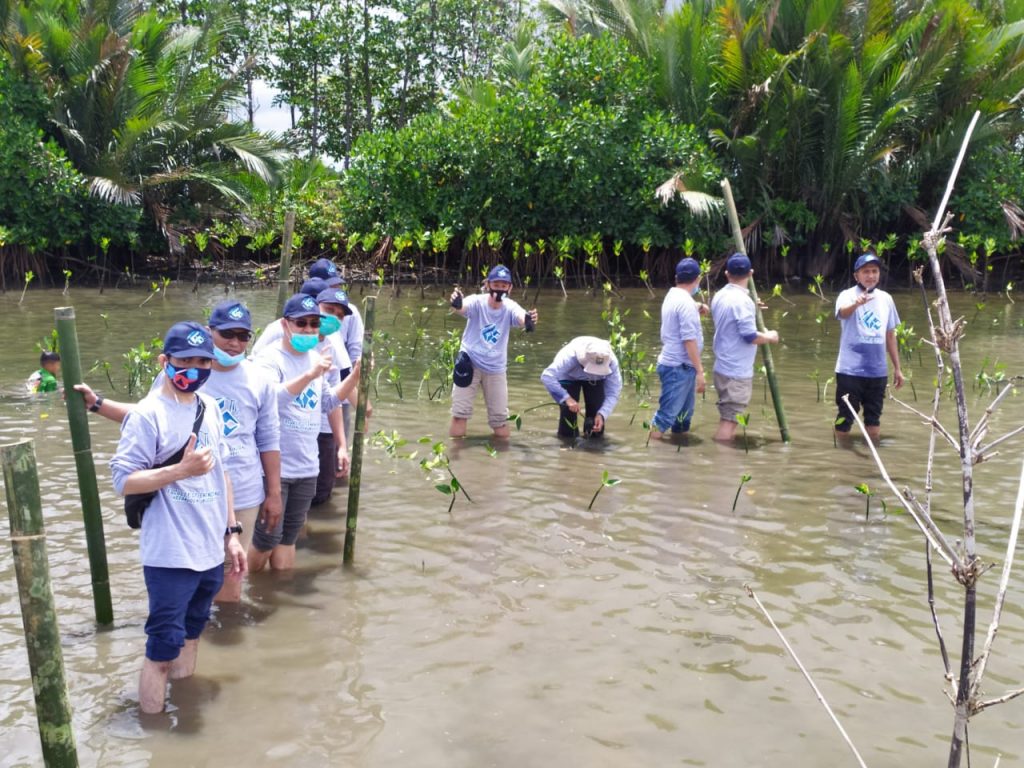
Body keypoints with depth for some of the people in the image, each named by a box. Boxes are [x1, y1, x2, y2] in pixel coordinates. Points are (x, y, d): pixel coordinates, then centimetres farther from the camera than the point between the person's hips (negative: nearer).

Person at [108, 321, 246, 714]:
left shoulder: (210, 407, 7)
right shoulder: (148, 414, -13)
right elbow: (123, 479, -16)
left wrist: (232, 533, 14)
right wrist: (183, 469, -24)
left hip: (210, 552, 7)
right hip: (170, 557, -7)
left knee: (190, 637, 20)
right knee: (163, 647, -1)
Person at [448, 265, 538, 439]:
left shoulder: (510, 307, -11)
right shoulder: (477, 302, -15)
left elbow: (520, 317, -34)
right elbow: (463, 307, -38)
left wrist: (528, 321, -59)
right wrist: (457, 304, -64)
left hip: (496, 368, 2)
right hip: (470, 363, -2)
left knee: (502, 429, 7)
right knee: (459, 415, -3)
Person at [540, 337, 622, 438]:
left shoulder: (612, 362, -37)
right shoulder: (570, 357, -45)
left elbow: (613, 393, -29)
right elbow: (547, 376, -50)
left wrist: (602, 414, -44)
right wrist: (566, 398, -58)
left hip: (596, 380, 2)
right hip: (569, 377, -2)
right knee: (569, 409, -16)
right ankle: (566, 436, 7)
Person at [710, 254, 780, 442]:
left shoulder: (720, 296, 7)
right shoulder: (742, 299, -19)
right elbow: (749, 336, -23)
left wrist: (752, 310, 23)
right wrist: (769, 337, -5)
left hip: (722, 367, 9)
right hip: (737, 371, -9)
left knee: (726, 417, 18)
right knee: (729, 420, -5)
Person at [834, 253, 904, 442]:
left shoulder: (886, 298, 8)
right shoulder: (848, 295, -7)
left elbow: (890, 335, 15)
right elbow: (843, 312, -32)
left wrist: (897, 368, 15)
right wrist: (856, 303, -54)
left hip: (878, 371, 5)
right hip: (850, 370, -4)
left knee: (874, 420, 13)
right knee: (844, 419, -1)